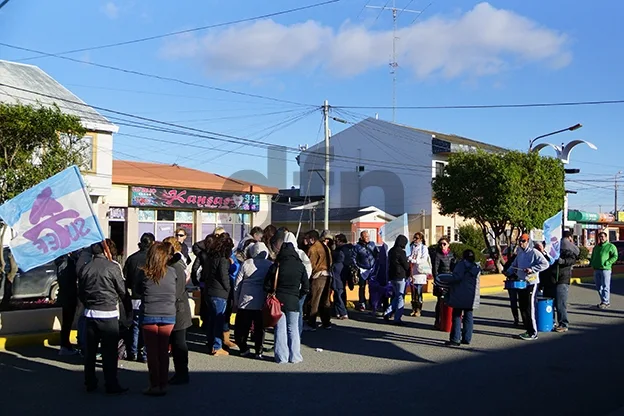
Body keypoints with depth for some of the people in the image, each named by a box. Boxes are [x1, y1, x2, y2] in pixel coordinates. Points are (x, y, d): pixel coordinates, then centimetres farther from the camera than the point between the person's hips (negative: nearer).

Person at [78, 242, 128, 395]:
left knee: (90, 350, 13)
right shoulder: (112, 267, -12)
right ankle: (111, 385, 4)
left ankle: (90, 383, 22)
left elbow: (80, 293, 9)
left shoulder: (85, 269, 0)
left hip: (90, 313, 4)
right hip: (109, 314, -4)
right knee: (109, 352, 1)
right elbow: (122, 291, -4)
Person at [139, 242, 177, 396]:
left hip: (149, 317, -2)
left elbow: (138, 290, 3)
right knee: (164, 352, 11)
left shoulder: (144, 274, -8)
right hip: (168, 317, 2)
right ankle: (163, 385, 16)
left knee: (152, 353, 7)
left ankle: (155, 385, 9)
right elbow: (177, 294, 2)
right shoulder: (172, 272, -5)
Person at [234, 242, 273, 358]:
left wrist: (236, 301, 11)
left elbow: (237, 284, 2)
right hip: (262, 303, 1)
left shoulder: (246, 263, -1)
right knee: (260, 328, 10)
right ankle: (258, 352, 12)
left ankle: (244, 349, 16)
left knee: (241, 327, 12)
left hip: (245, 302, -1)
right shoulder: (271, 265, -2)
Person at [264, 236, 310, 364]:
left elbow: (267, 286, -4)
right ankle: (294, 356, 10)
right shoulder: (300, 266, -2)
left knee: (280, 329, 5)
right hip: (293, 301, 1)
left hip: (278, 300, 0)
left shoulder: (276, 266, -6)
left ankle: (281, 357, 6)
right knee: (293, 329, 10)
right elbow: (306, 287, -1)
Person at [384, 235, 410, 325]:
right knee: (401, 298, 0)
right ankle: (397, 319, 0)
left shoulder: (391, 251, 9)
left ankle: (388, 313, 11)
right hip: (400, 277, -8)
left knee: (396, 296, 20)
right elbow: (406, 266, -12)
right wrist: (409, 262, 10)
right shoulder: (401, 252, -16)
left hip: (392, 277, 8)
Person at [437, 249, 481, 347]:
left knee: (457, 316, -2)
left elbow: (456, 277, -19)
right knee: (468, 317, 11)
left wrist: (441, 277, -12)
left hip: (460, 296, -6)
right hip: (472, 297, 6)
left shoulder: (462, 264, -9)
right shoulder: (477, 267, 12)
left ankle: (455, 339, -5)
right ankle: (467, 339, 12)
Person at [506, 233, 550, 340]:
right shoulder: (519, 253, 15)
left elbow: (545, 264, -15)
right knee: (522, 308, 10)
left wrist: (532, 269, -22)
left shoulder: (534, 252, -9)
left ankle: (533, 333, -3)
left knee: (529, 308, -8)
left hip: (531, 283, -8)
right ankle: (528, 330, 20)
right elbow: (515, 265, 25)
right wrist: (508, 272, 6)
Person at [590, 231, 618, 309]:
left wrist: (607, 263, -17)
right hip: (596, 269, 7)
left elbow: (615, 256, -8)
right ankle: (605, 301, 19)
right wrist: (591, 263, 12)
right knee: (599, 287, 9)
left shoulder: (610, 246, 0)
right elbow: (593, 256, 30)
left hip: (605, 269, -7)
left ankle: (605, 302, -4)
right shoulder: (596, 247, 20)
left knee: (605, 287, -7)